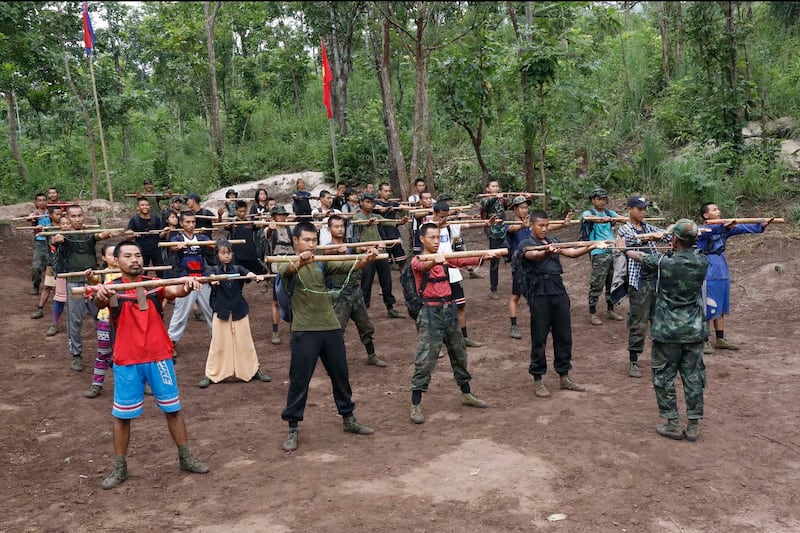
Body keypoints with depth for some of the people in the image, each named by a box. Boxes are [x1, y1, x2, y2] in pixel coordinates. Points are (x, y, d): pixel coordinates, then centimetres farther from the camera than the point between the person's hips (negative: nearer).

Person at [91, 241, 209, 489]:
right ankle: (120, 468, 23)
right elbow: (100, 303, -25)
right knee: (122, 415, 7)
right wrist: (100, 296, -50)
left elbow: (175, 291, -18)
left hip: (159, 357, 2)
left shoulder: (155, 285, 2)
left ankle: (186, 458, 25)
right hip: (126, 361, -1)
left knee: (172, 408, 10)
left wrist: (186, 285, -41)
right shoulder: (113, 288, -3)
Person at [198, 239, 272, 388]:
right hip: (221, 311, -1)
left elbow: (248, 274, -18)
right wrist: (213, 280, -48)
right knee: (218, 344, 1)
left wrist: (254, 276, -42)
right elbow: (210, 276, -23)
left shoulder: (238, 269, 3)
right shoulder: (214, 270, 1)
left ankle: (254, 370, 20)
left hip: (239, 310, 1)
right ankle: (210, 374, 10)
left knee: (245, 342, 8)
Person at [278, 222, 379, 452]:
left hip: (331, 327, 5)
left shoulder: (321, 262, 9)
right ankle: (293, 429, 12)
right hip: (304, 331, -4)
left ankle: (348, 419, 30)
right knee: (299, 380, -1)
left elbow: (346, 266, -6)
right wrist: (299, 262, -51)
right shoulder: (290, 265, -2)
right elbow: (285, 271, -27)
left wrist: (365, 260, -28)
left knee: (341, 375, 14)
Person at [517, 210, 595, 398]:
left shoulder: (553, 241, 15)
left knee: (564, 336, 10)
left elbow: (572, 252, 2)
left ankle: (564, 377, 22)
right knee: (539, 338, 1)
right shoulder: (525, 245, -3)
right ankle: (538, 380, 12)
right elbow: (535, 256, -26)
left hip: (558, 291, 6)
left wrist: (592, 246, -13)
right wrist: (547, 252, -47)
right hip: (539, 294, -6)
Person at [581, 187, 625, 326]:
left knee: (612, 283, 11)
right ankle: (592, 313, 5)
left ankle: (610, 310, 24)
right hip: (599, 253, -5)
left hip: (613, 251, 5)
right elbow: (589, 218, -26)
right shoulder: (588, 213, -2)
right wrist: (602, 219, -46)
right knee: (597, 284, -4)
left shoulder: (610, 213, 14)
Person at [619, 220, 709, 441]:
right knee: (693, 377, 10)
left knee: (664, 377, 8)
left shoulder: (663, 263, -16)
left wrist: (624, 248, 25)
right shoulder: (703, 262, -5)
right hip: (694, 331, 4)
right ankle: (693, 426, 15)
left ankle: (672, 425, 13)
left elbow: (640, 257, 4)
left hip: (668, 331, -4)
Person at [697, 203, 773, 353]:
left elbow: (742, 228, 2)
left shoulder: (723, 229, 10)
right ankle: (703, 342, 7)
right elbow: (711, 230, -32)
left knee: (721, 308, 15)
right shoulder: (701, 230, -11)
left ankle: (720, 339, 25)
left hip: (723, 275, 8)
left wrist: (760, 225, -12)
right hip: (708, 276, -8)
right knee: (707, 309, -2)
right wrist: (723, 227, -51)